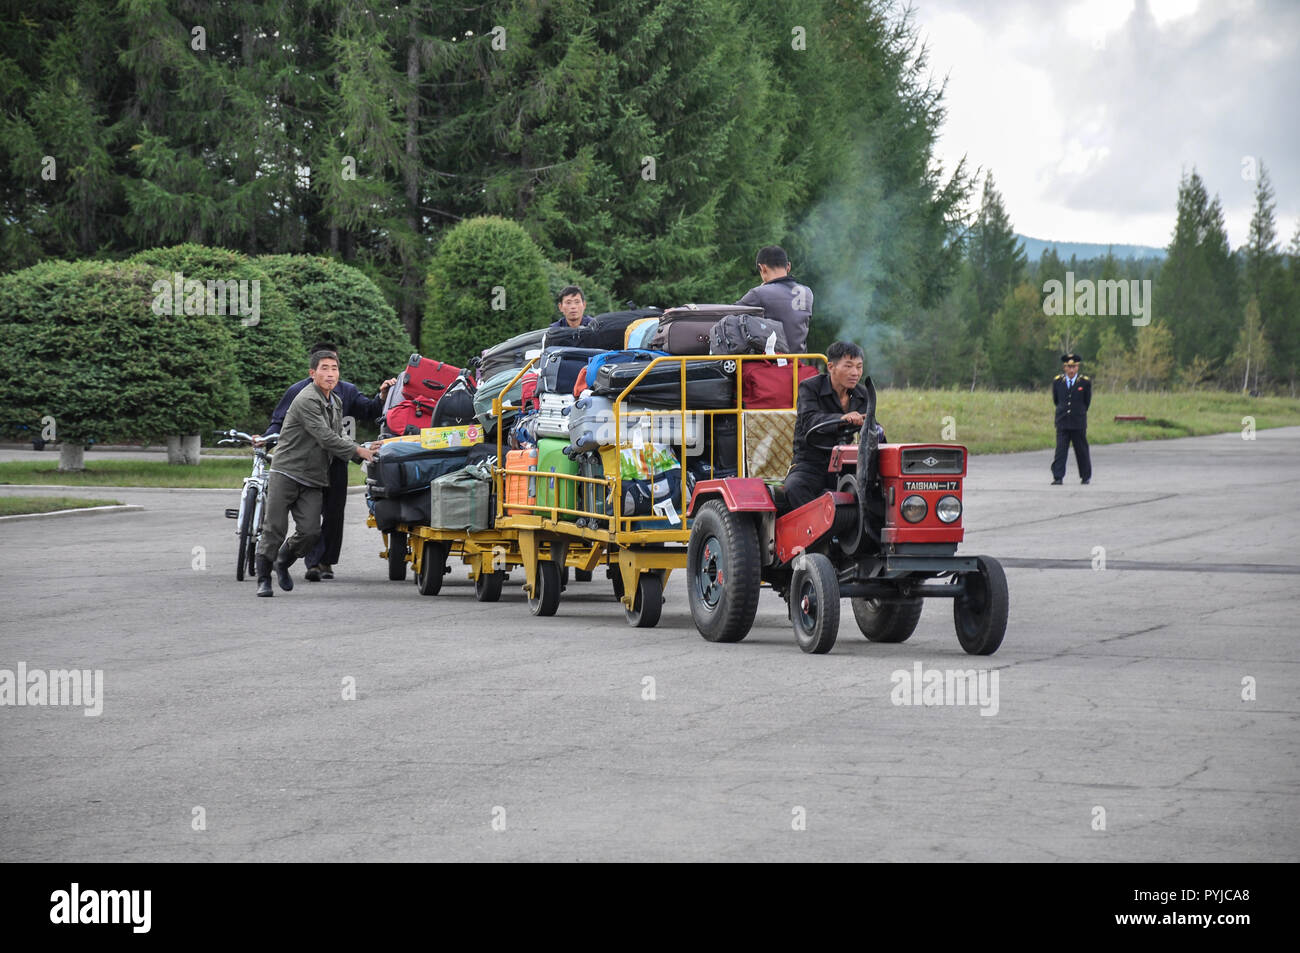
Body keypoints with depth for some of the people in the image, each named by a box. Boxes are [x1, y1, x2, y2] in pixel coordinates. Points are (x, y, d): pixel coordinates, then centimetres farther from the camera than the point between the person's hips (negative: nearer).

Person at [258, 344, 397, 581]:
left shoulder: (346, 391, 12)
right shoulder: (298, 391, 6)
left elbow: (369, 411, 6)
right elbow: (279, 421, 7)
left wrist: (382, 397, -12)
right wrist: (266, 438, -11)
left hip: (335, 462, 3)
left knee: (333, 513, 5)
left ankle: (326, 562, 18)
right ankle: (313, 563, -15)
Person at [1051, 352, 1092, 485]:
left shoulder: (1085, 382, -1)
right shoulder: (1057, 381, 4)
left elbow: (1087, 402, 8)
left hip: (1079, 423, -1)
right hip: (1062, 423, 1)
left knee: (1081, 450, 7)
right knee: (1060, 450, -8)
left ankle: (1086, 476, 22)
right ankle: (1058, 477, -11)